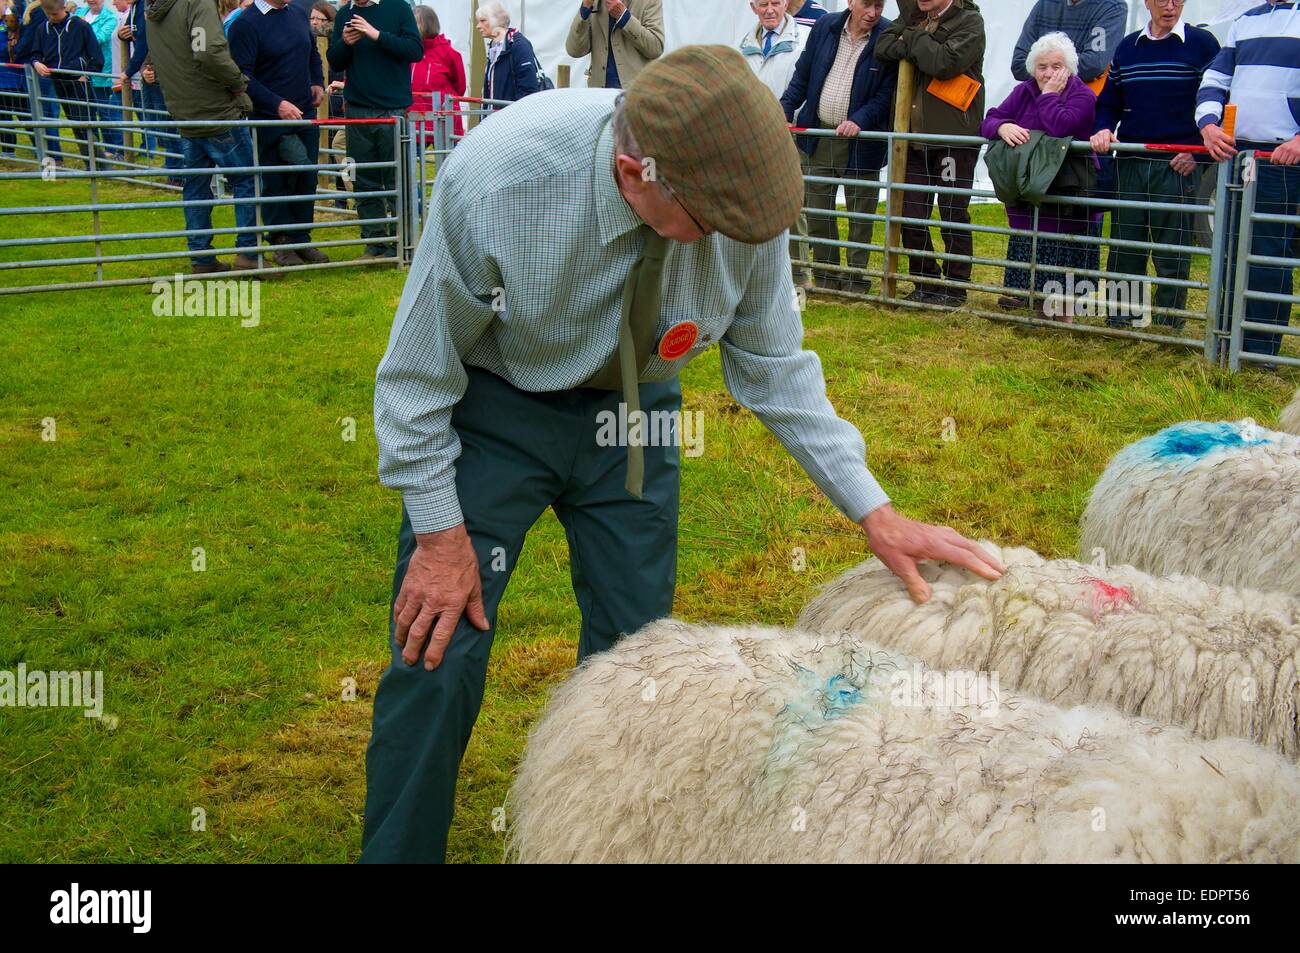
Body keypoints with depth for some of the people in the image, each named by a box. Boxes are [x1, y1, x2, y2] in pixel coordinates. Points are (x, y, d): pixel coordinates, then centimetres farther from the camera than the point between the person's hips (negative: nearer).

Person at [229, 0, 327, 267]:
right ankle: (281, 244, 15)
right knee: (275, 184, 3)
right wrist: (277, 104, -24)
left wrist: (318, 82, 9)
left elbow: (313, 53, 25)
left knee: (307, 179, 9)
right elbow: (242, 75, -17)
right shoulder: (246, 24, -13)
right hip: (270, 120, -6)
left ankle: (301, 239, 20)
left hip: (304, 114, 6)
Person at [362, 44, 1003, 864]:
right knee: (436, 656, -8)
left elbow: (773, 367, -7)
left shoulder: (742, 190, -23)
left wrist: (875, 513, -10)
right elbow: (419, 368, -18)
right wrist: (441, 535, -14)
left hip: (633, 410, 3)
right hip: (494, 407, -3)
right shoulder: (496, 179, -33)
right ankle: (397, 853, 15)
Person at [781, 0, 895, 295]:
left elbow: (888, 93, -11)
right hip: (817, 136, 4)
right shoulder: (825, 27, 2)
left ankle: (855, 279, 18)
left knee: (860, 215, 5)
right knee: (817, 210, 10)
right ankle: (826, 277, 23)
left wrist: (859, 121, -23)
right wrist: (786, 108, -2)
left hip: (861, 143, -4)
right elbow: (803, 74, 10)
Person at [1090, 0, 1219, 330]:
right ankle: (1119, 320, 15)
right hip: (1130, 163, 4)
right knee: (1124, 243, 7)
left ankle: (1168, 325, 7)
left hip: (1178, 166, -4)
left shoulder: (1202, 43, 0)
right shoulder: (1127, 46, 12)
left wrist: (1198, 152, -10)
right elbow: (1109, 102, 18)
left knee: (1173, 249, -1)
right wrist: (1103, 130, -3)